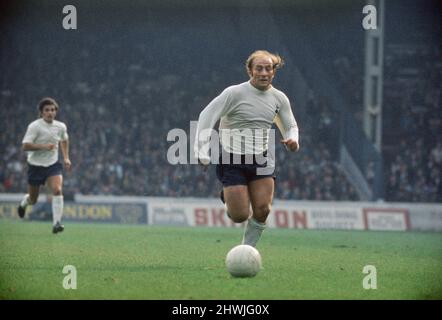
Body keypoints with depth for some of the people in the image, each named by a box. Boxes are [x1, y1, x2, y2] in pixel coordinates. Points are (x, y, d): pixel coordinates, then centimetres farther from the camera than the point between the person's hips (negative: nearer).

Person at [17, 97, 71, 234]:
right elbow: (25, 146, -20)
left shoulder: (61, 127, 0)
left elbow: (64, 140, 23)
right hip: (36, 165, -3)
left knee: (57, 190, -23)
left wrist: (66, 158, 13)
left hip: (53, 165, 3)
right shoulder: (34, 126, -15)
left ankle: (56, 223, -23)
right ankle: (24, 203, 49)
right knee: (33, 199, 10)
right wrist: (43, 146, -30)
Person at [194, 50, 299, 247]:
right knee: (240, 216, -8)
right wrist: (202, 153, -22)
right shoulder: (235, 93, -12)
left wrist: (293, 141, -8)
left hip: (261, 160, 4)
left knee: (262, 211, -11)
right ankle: (227, 200, 28)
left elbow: (290, 126, 17)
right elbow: (206, 116, -13)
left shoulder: (279, 98, 4)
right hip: (233, 161, -4)